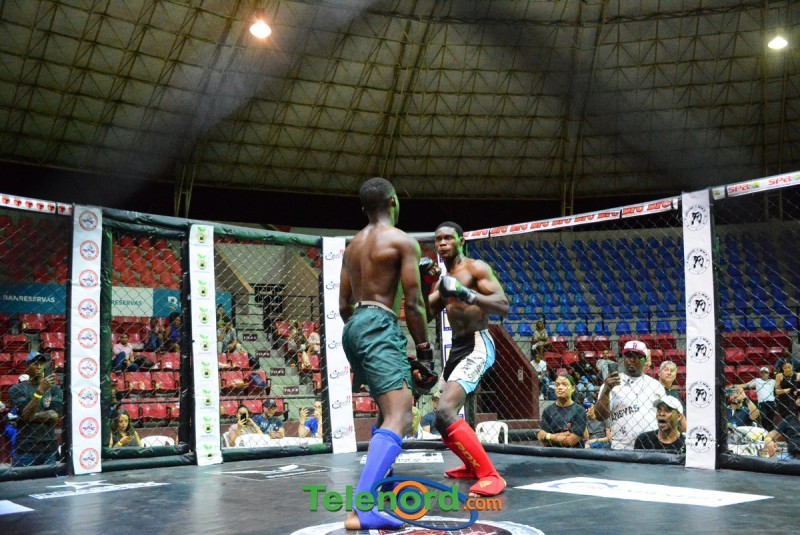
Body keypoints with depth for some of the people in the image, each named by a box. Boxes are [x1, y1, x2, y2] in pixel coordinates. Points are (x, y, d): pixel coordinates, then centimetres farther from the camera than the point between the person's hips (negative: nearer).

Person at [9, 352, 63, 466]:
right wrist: (40, 391, -23)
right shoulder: (17, 389, 1)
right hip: (25, 449, -2)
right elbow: (25, 415, -13)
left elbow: (55, 416, -3)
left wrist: (32, 416, -8)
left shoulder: (55, 389, 8)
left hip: (49, 448, 2)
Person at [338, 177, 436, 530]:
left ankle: (379, 479, 35)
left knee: (389, 409, 27)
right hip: (379, 326, -9)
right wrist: (424, 352, -3)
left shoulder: (353, 245, 20)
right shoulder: (403, 241, -2)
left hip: (353, 327, 9)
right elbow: (413, 303, -8)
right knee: (400, 418, -18)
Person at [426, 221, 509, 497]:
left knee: (445, 412, -26)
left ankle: (490, 475, -21)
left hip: (477, 346, -9)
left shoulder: (476, 268, -6)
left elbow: (503, 306, -17)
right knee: (448, 411, 21)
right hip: (457, 347, 9)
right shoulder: (443, 280, 18)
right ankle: (473, 465, 42)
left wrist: (466, 294, -31)